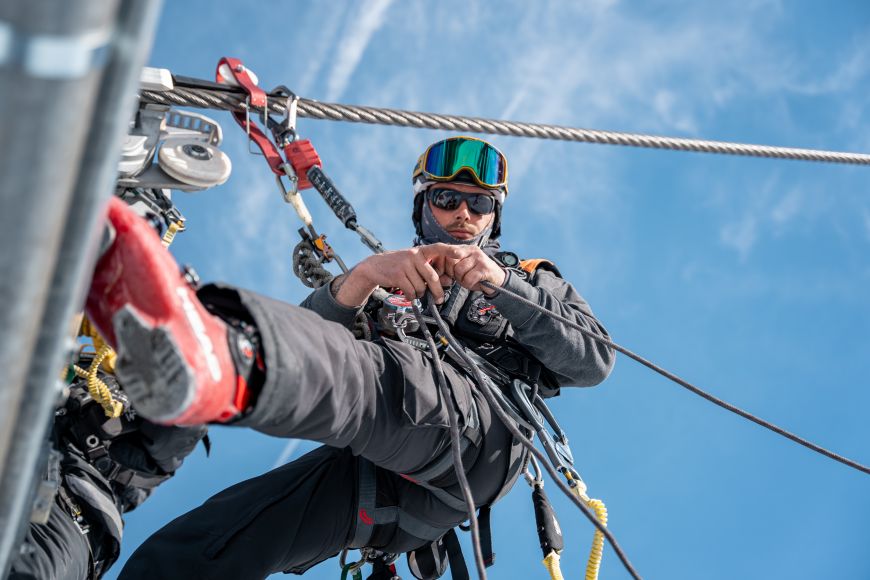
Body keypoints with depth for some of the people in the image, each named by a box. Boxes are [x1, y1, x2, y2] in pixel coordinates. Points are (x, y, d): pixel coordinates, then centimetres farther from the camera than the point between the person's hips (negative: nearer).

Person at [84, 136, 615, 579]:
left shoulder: (534, 282, 34)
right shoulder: (387, 283, 38)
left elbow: (595, 362, 12)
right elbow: (313, 334, 14)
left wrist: (504, 287, 1)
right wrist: (363, 276, -5)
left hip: (483, 434, -5)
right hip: (381, 466, 5)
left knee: (369, 374, -41)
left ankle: (224, 361, -68)